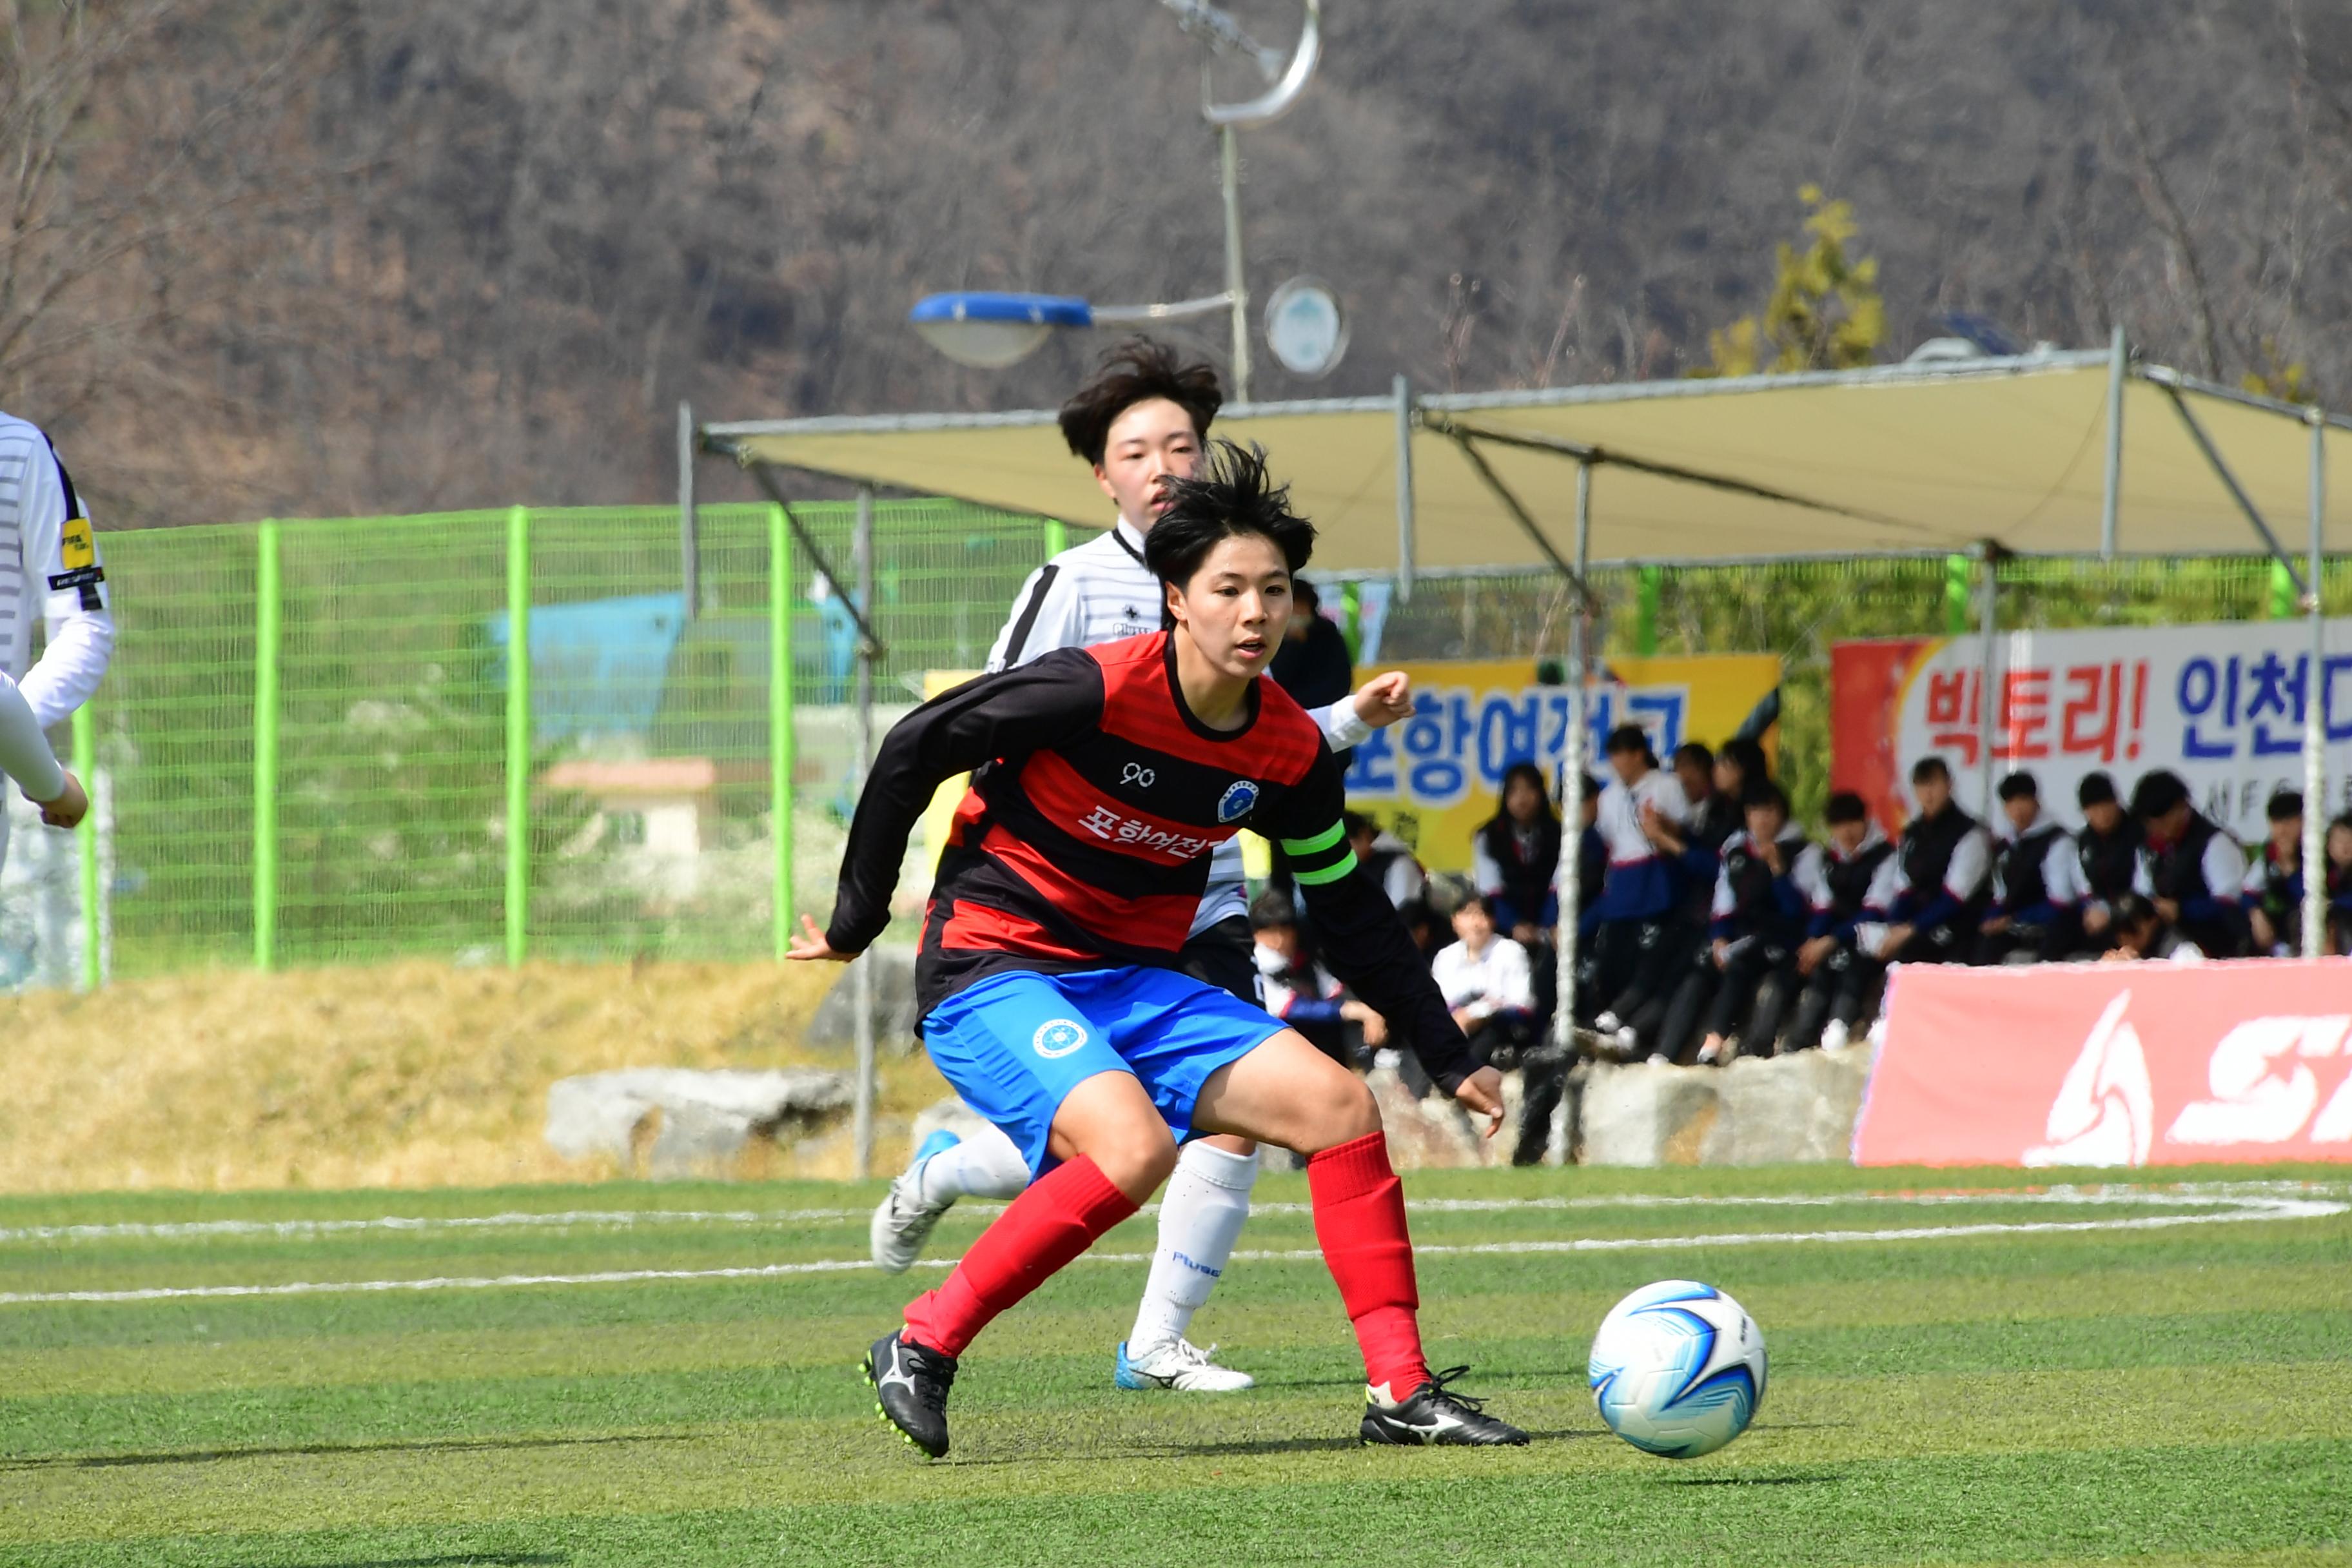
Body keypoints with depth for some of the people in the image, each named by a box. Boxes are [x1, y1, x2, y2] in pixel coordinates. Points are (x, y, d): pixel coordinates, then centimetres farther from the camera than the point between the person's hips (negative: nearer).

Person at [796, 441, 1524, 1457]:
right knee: (1134, 1147, -32)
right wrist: (858, 919, -4)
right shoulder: (1098, 689, -20)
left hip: (1136, 985, 7)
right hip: (992, 975, -7)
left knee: (1338, 1104, -6)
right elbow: (914, 749, -12)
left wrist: (1450, 1060, 14)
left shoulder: (1290, 751, 0)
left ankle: (1400, 1393, 0)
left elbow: (1350, 913, 14)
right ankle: (921, 1348, -17)